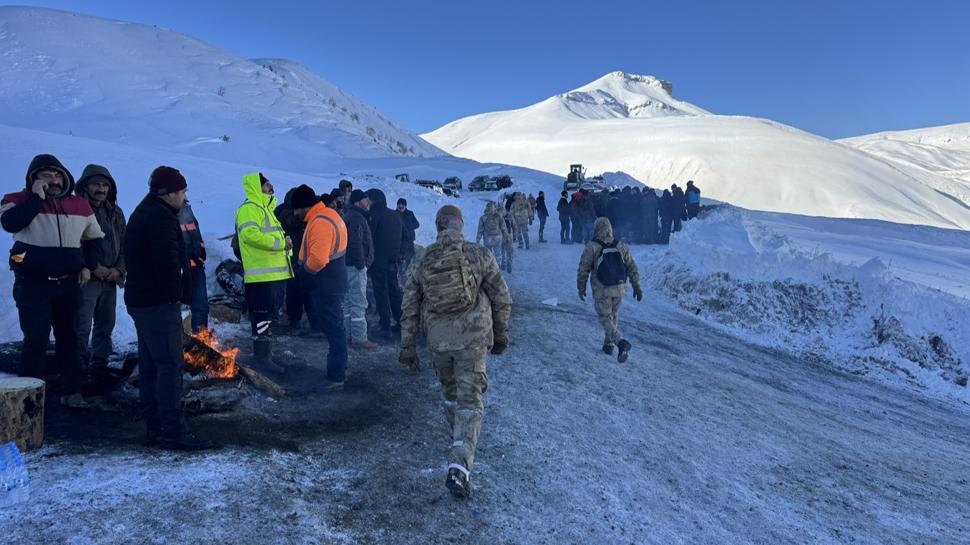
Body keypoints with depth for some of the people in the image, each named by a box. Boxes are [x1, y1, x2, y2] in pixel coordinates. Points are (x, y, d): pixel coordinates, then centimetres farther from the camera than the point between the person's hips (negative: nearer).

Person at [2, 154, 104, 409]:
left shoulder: (80, 205, 8)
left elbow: (94, 239, 21)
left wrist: (86, 266, 10)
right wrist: (37, 197, -21)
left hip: (68, 284, 4)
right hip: (33, 283, -4)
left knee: (69, 338, 10)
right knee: (36, 339, -8)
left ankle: (71, 392, 20)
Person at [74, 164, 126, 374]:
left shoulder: (115, 212, 12)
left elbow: (124, 244, 12)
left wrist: (118, 269, -2)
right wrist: (94, 268, -15)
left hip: (111, 277, 6)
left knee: (105, 324, 14)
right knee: (82, 327, -7)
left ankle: (100, 364, 25)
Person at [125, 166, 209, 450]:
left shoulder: (142, 213, 20)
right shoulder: (161, 217, -14)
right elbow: (168, 261, -24)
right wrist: (176, 294, -12)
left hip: (140, 300, 11)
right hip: (159, 302, -11)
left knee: (150, 365, 12)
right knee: (170, 365, -9)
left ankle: (154, 428, 19)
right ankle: (173, 432, -8)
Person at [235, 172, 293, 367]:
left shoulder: (264, 208, 23)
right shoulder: (249, 208, -10)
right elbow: (250, 234, -25)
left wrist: (285, 242, 11)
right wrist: (280, 243, -22)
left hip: (274, 273, 11)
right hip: (262, 274, -11)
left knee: (269, 315, 17)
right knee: (262, 315, -6)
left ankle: (265, 354, 28)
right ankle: (262, 357, 0)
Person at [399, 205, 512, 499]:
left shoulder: (421, 262, 3)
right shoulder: (480, 255, -4)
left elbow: (409, 310, 5)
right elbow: (502, 300, 0)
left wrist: (408, 348, 12)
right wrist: (501, 335, 13)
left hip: (438, 340, 3)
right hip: (473, 338, -3)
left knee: (450, 391, 25)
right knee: (470, 400, -1)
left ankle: (458, 438, 45)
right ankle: (459, 467, -13)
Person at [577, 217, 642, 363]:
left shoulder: (591, 247, -11)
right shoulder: (621, 246, 0)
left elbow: (583, 270, -6)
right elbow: (632, 267, 3)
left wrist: (581, 288, 7)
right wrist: (637, 286, 11)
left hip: (601, 290, -4)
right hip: (619, 289, 4)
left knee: (605, 318, 4)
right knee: (613, 316, 22)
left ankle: (621, 342, -18)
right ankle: (608, 343, 31)